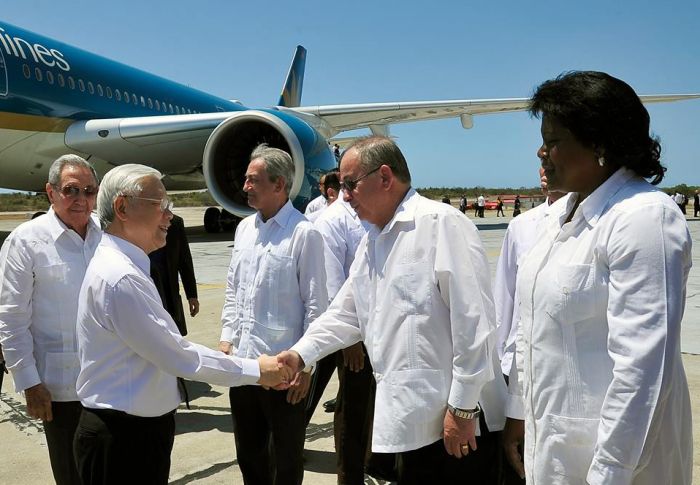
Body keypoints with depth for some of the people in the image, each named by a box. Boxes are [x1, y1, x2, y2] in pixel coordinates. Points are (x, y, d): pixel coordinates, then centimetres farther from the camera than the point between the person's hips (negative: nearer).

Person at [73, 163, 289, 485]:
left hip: (140, 427, 9)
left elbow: (168, 344, 11)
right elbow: (178, 356, -22)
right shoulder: (120, 278, -24)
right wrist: (255, 370, -12)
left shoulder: (122, 266, 9)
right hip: (123, 437, -9)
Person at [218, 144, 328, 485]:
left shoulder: (304, 234, -13)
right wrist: (227, 339, 10)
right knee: (248, 451, 21)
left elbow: (315, 305, -13)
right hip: (243, 359, 6)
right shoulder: (244, 228, 7)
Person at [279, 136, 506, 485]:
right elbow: (345, 314, 20)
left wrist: (462, 408, -17)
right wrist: (301, 353, 8)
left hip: (457, 418, -8)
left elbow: (473, 321, -18)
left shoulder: (441, 223, -13)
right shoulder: (371, 243, 15)